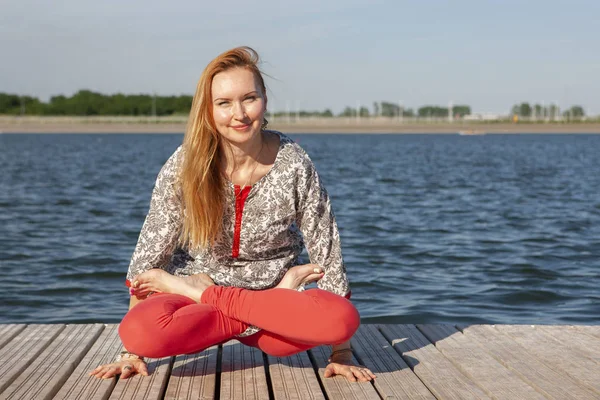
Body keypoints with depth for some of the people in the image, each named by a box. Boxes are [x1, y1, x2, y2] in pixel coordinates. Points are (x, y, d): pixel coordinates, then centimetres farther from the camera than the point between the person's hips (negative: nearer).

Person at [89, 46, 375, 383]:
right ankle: (272, 306, -10)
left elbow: (328, 253, -9)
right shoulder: (184, 166, -12)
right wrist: (132, 352, -9)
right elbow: (149, 255, -7)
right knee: (141, 329, -35)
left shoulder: (294, 165, -13)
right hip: (194, 304, -1)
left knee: (343, 317, -33)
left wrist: (341, 352, -11)